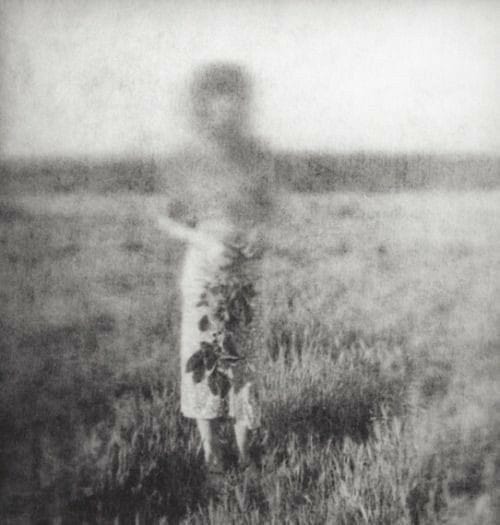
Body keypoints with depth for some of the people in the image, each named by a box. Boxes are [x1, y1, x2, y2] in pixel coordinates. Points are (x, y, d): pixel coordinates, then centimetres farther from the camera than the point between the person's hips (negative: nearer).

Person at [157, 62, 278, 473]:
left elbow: (270, 206, 10)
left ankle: (243, 447, 22)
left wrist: (260, 228, -11)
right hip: (205, 270, -2)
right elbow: (168, 219, -2)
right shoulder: (191, 164, -8)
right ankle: (210, 446, 20)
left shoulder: (258, 158, -3)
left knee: (245, 352, 7)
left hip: (248, 270, 2)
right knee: (204, 353, 4)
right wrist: (202, 239, -18)